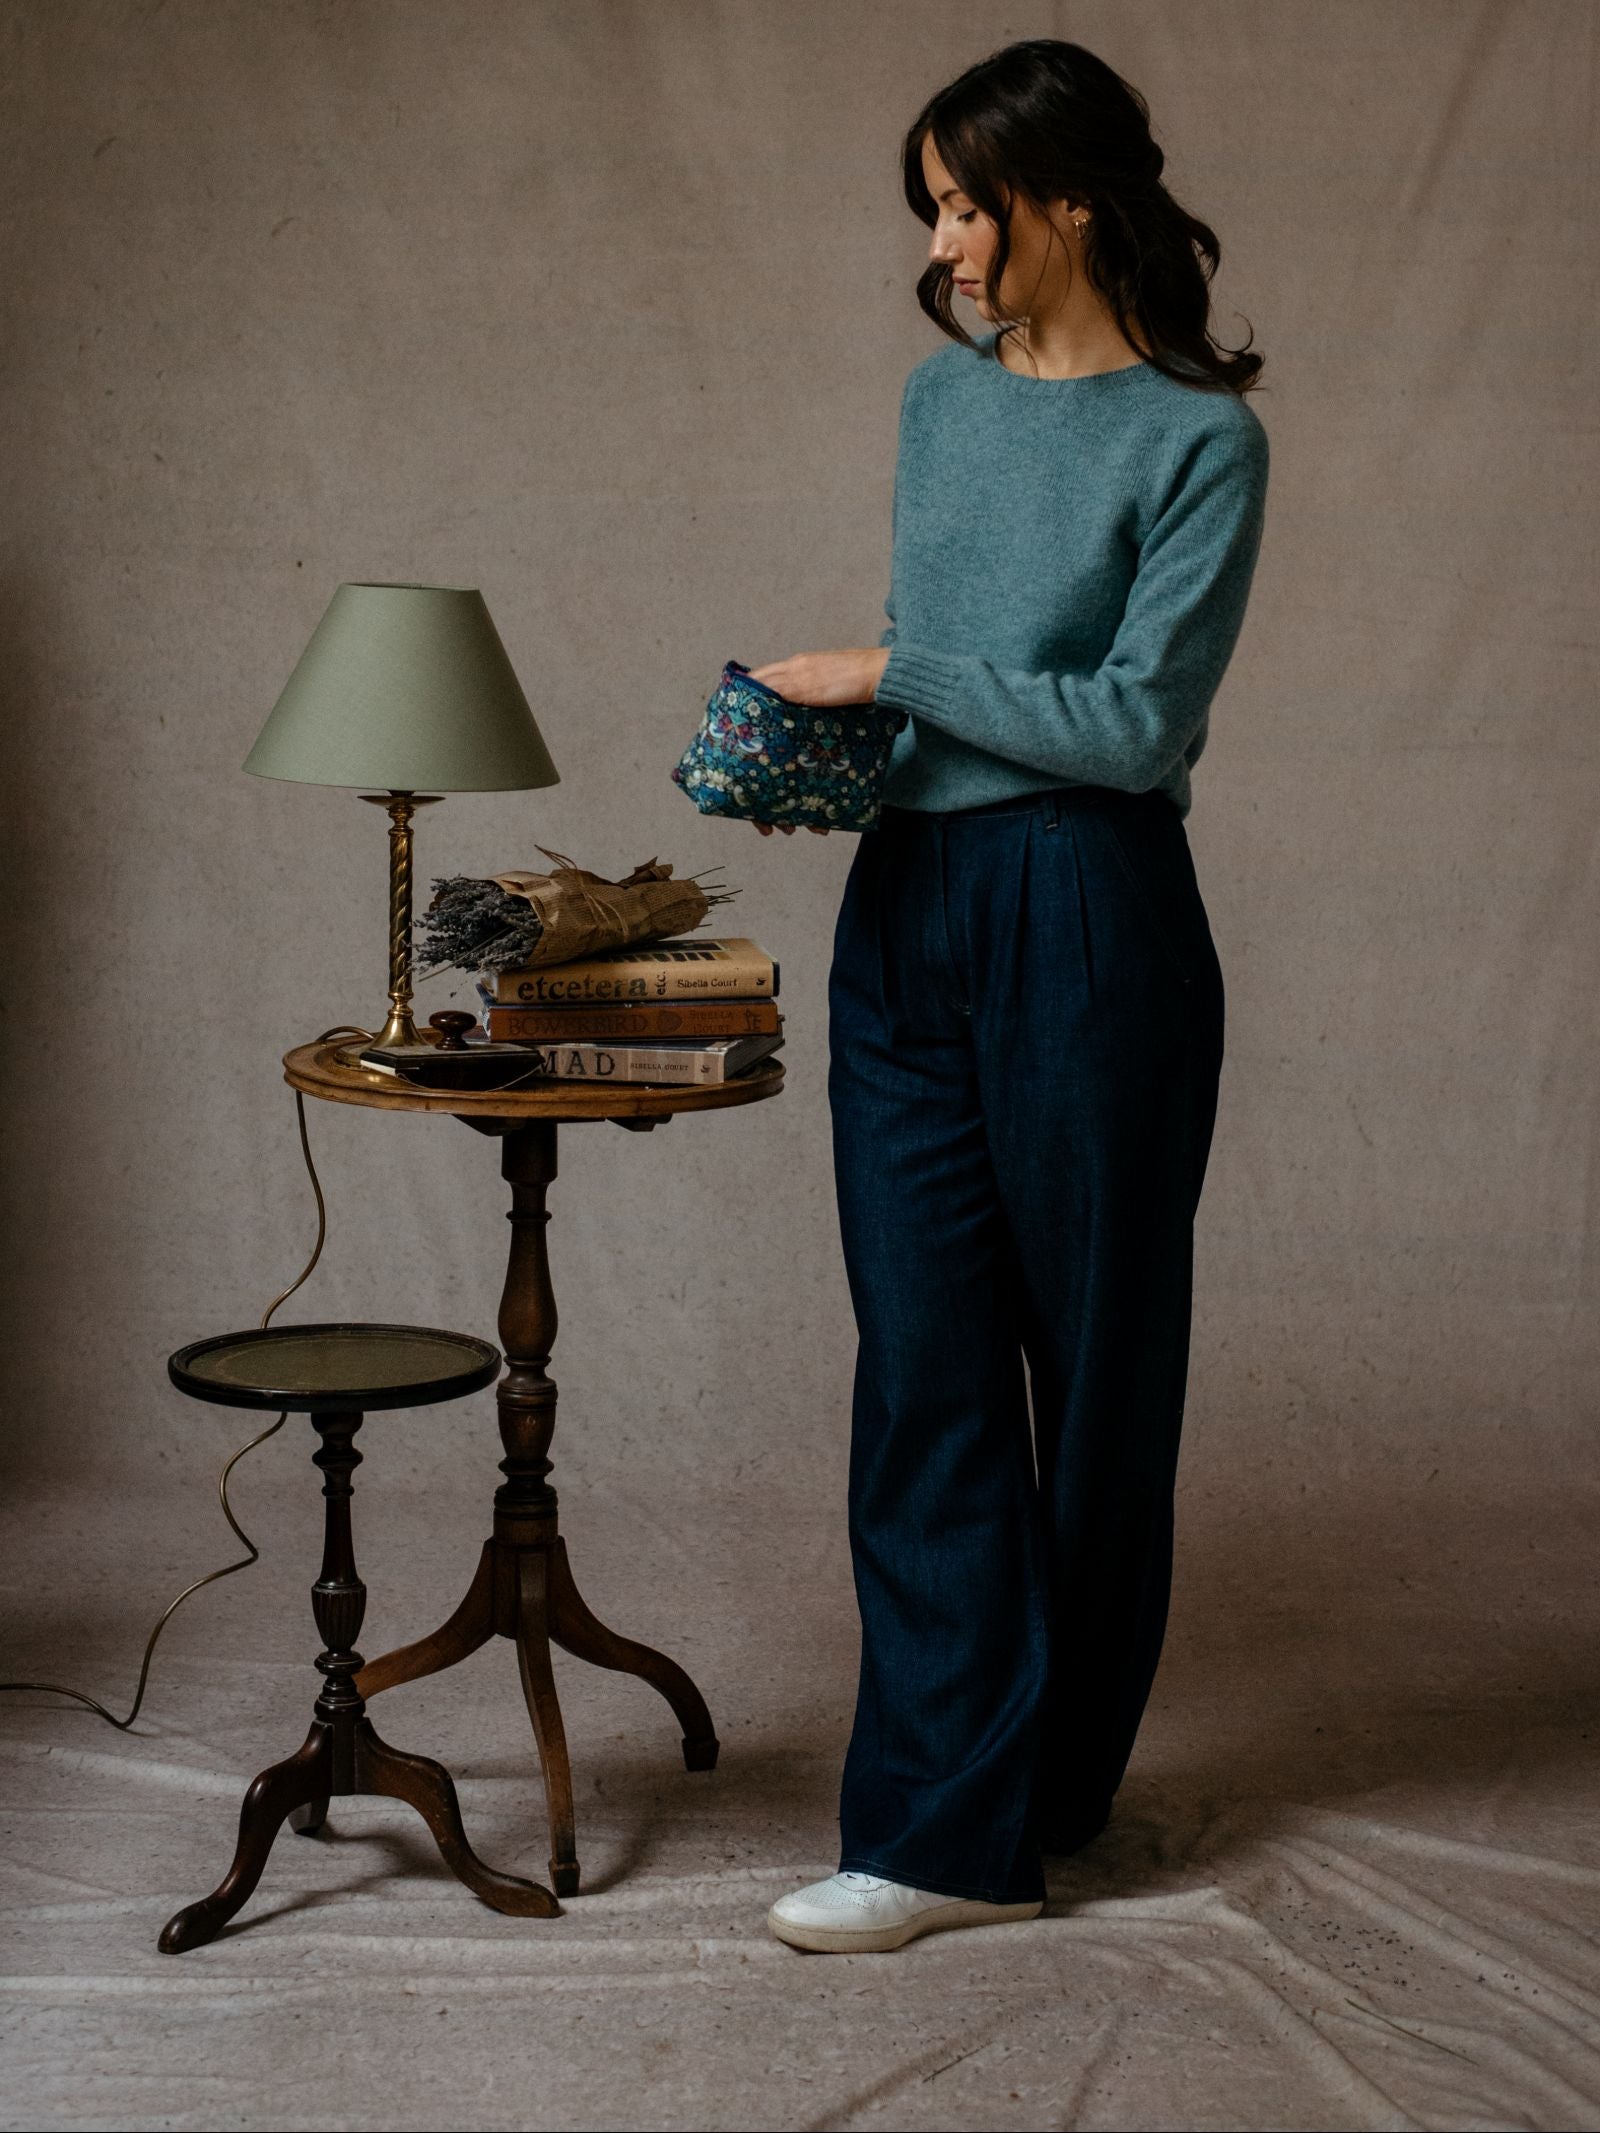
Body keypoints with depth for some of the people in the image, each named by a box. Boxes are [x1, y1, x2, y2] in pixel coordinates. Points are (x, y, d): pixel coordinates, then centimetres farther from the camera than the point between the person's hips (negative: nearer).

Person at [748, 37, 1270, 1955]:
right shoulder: (942, 399, 12)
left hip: (1087, 923, -6)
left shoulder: (1196, 439, -8)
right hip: (908, 915, 6)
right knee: (923, 1365, 2)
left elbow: (1139, 721, -15)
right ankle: (951, 1829, 5)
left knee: (1093, 1351, 7)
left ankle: (1050, 1778, 23)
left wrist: (895, 673, -12)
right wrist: (822, 737, 3)